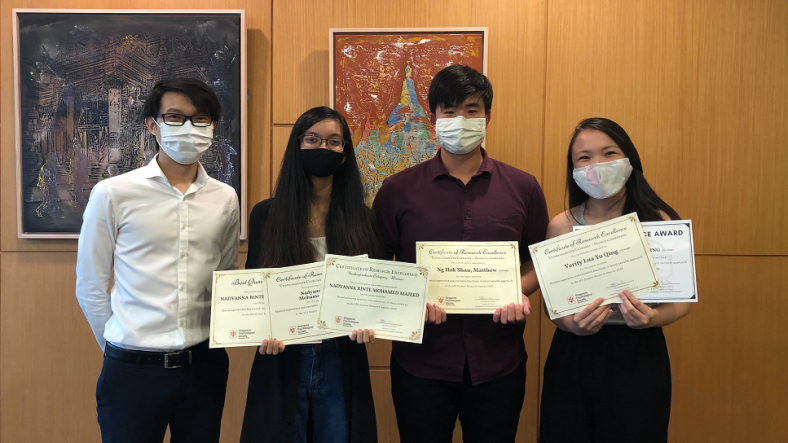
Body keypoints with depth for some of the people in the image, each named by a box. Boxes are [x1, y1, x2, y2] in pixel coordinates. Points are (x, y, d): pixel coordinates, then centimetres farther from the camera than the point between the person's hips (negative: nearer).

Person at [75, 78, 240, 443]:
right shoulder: (112, 193, -7)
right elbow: (90, 288, 0)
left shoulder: (225, 199, 2)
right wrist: (124, 349, 4)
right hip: (133, 369, -2)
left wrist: (204, 348, 9)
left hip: (204, 366, 3)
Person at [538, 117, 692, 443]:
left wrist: (652, 318, -18)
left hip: (639, 358, 0)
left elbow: (682, 299, 2)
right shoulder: (561, 226, -2)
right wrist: (572, 324, -18)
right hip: (573, 357, 1)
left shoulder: (660, 221, -3)